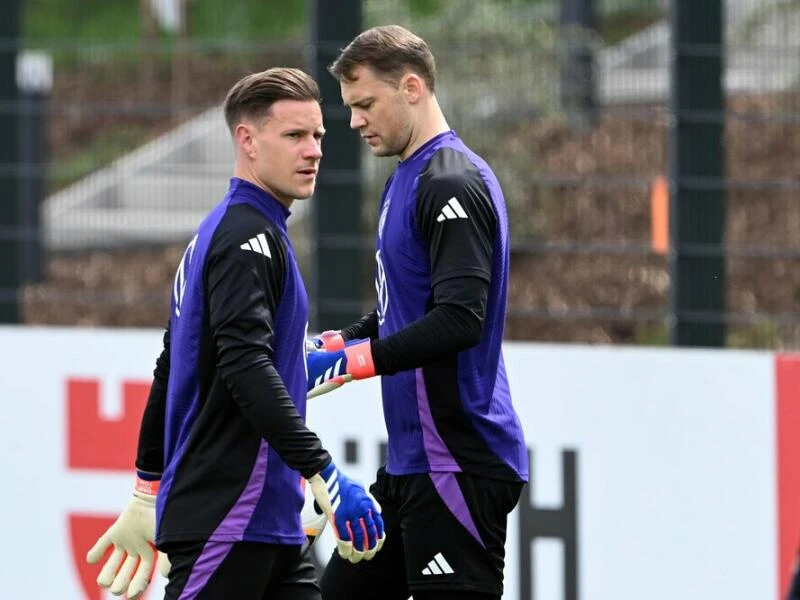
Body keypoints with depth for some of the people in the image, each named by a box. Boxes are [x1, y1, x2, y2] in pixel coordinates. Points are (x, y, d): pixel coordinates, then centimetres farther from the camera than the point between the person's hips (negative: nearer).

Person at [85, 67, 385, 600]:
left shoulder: (223, 233, 19)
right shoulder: (248, 237, -12)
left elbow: (170, 372, 24)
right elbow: (246, 368, -24)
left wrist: (149, 493, 29)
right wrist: (323, 475, -27)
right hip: (227, 519, -10)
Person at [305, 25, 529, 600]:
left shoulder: (453, 182, -15)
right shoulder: (407, 180, 16)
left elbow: (459, 320, -25)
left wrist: (352, 362, -22)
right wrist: (336, 343, 11)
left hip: (459, 464, -11)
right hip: (411, 462, 11)